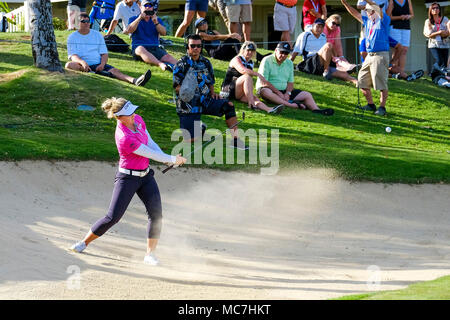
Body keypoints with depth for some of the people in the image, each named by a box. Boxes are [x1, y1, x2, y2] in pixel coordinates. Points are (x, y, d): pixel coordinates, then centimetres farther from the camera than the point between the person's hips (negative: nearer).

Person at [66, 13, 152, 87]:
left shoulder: (97, 35, 18)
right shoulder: (72, 37, 9)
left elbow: (104, 53, 11)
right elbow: (73, 56, -6)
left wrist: (102, 64, -12)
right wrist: (82, 62, -29)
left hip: (98, 64, 2)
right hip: (82, 65, -2)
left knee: (114, 70, -28)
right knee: (69, 65, -35)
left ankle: (134, 81, -55)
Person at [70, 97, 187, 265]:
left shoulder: (138, 119, -3)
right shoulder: (124, 138, -29)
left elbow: (150, 143, 8)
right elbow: (150, 154, -21)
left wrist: (167, 158, -6)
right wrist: (173, 159, -10)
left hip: (145, 175, 7)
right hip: (127, 177, -7)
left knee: (156, 213, -6)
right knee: (113, 217, -6)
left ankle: (150, 254, 1)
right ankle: (84, 242, 13)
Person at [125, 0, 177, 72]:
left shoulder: (157, 19, 23)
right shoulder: (134, 19, 16)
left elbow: (163, 33, 6)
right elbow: (128, 30, -4)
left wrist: (156, 22, -10)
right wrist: (139, 18, -8)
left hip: (155, 48, 3)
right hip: (138, 47, -3)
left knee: (167, 57, -28)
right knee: (141, 49, -40)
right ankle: (161, 64, -61)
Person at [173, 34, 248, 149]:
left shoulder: (206, 63, 11)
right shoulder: (181, 64, -5)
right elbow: (177, 87, -8)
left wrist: (212, 93, 1)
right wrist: (183, 91, -30)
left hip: (205, 100, 4)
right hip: (188, 104, -4)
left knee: (228, 105, -21)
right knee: (191, 139, -14)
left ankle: (235, 140, -17)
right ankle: (199, 128, 24)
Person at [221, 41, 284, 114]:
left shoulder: (251, 63, 16)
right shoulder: (236, 59, -8)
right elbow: (243, 70, -28)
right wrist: (258, 74, -39)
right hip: (228, 90, -6)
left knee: (254, 98, -26)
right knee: (247, 76, -30)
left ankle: (268, 109, -56)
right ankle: (251, 104, -40)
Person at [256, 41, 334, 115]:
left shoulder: (289, 63, 13)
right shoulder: (267, 61, -5)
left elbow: (290, 82, 12)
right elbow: (263, 82, -13)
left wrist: (287, 93, -10)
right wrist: (278, 93, -18)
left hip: (284, 91, 6)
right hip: (270, 90, -6)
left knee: (307, 95, -7)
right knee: (265, 92, -41)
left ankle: (316, 110, -36)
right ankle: (291, 105, -51)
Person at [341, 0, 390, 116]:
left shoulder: (383, 20, -3)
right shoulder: (367, 21, 18)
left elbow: (378, 10, -21)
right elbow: (355, 14, 24)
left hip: (380, 55, -8)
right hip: (369, 55, 8)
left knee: (381, 84, -10)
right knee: (362, 81, 9)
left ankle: (382, 107, -6)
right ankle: (371, 105, 17)